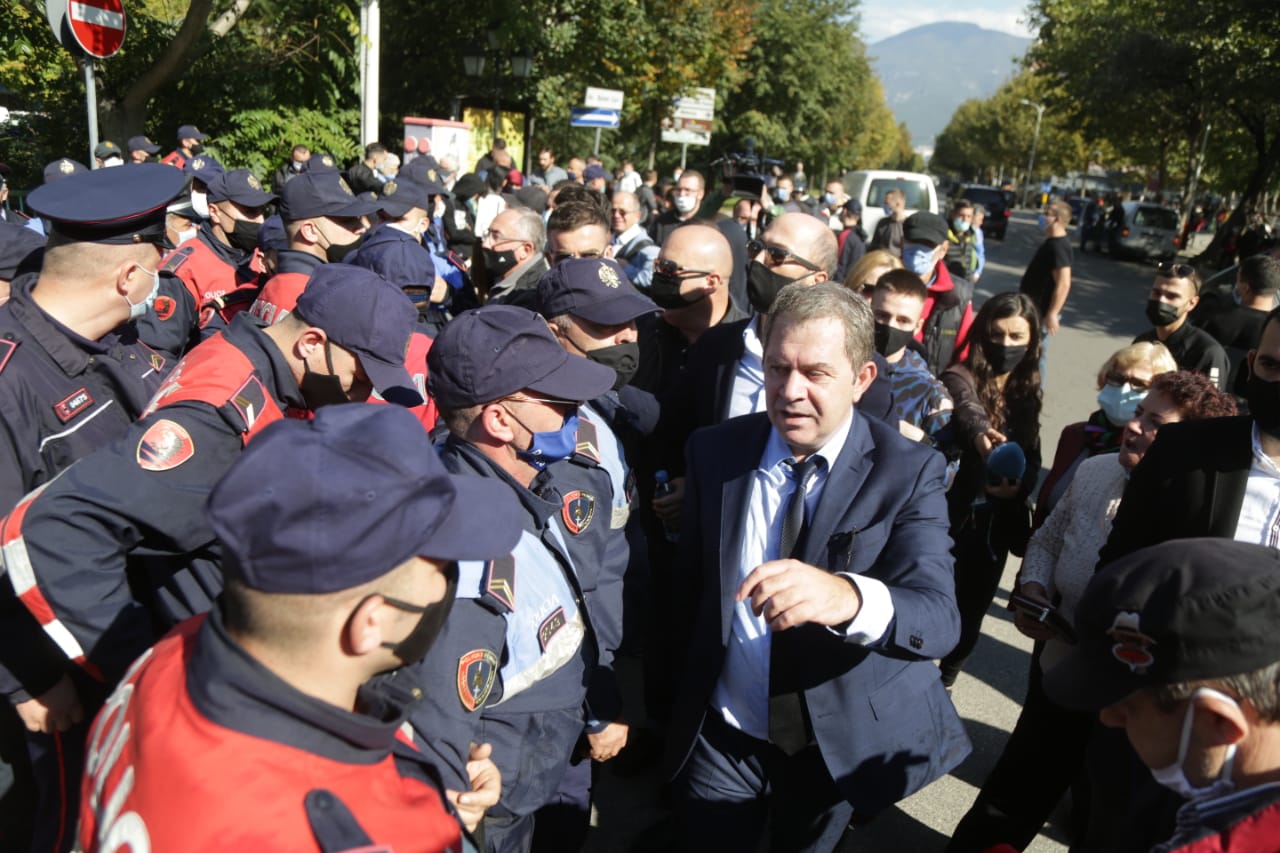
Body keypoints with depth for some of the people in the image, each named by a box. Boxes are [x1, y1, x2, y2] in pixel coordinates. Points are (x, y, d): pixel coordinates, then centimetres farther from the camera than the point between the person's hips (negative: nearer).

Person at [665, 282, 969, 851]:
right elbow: (690, 582, 2)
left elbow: (939, 617, -29)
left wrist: (848, 597, -50)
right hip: (720, 734, 1)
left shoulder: (909, 472, -17)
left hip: (840, 741, -1)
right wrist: (689, 688, 9)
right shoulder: (714, 451, -9)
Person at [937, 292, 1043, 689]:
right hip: (950, 515, -5)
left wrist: (1020, 484, -17)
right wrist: (981, 434, -56)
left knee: (971, 613, 17)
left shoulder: (1026, 390, 6)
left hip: (996, 522, 5)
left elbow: (1032, 456, 4)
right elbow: (967, 411, -34)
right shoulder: (961, 377, -12)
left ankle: (943, 682, 41)